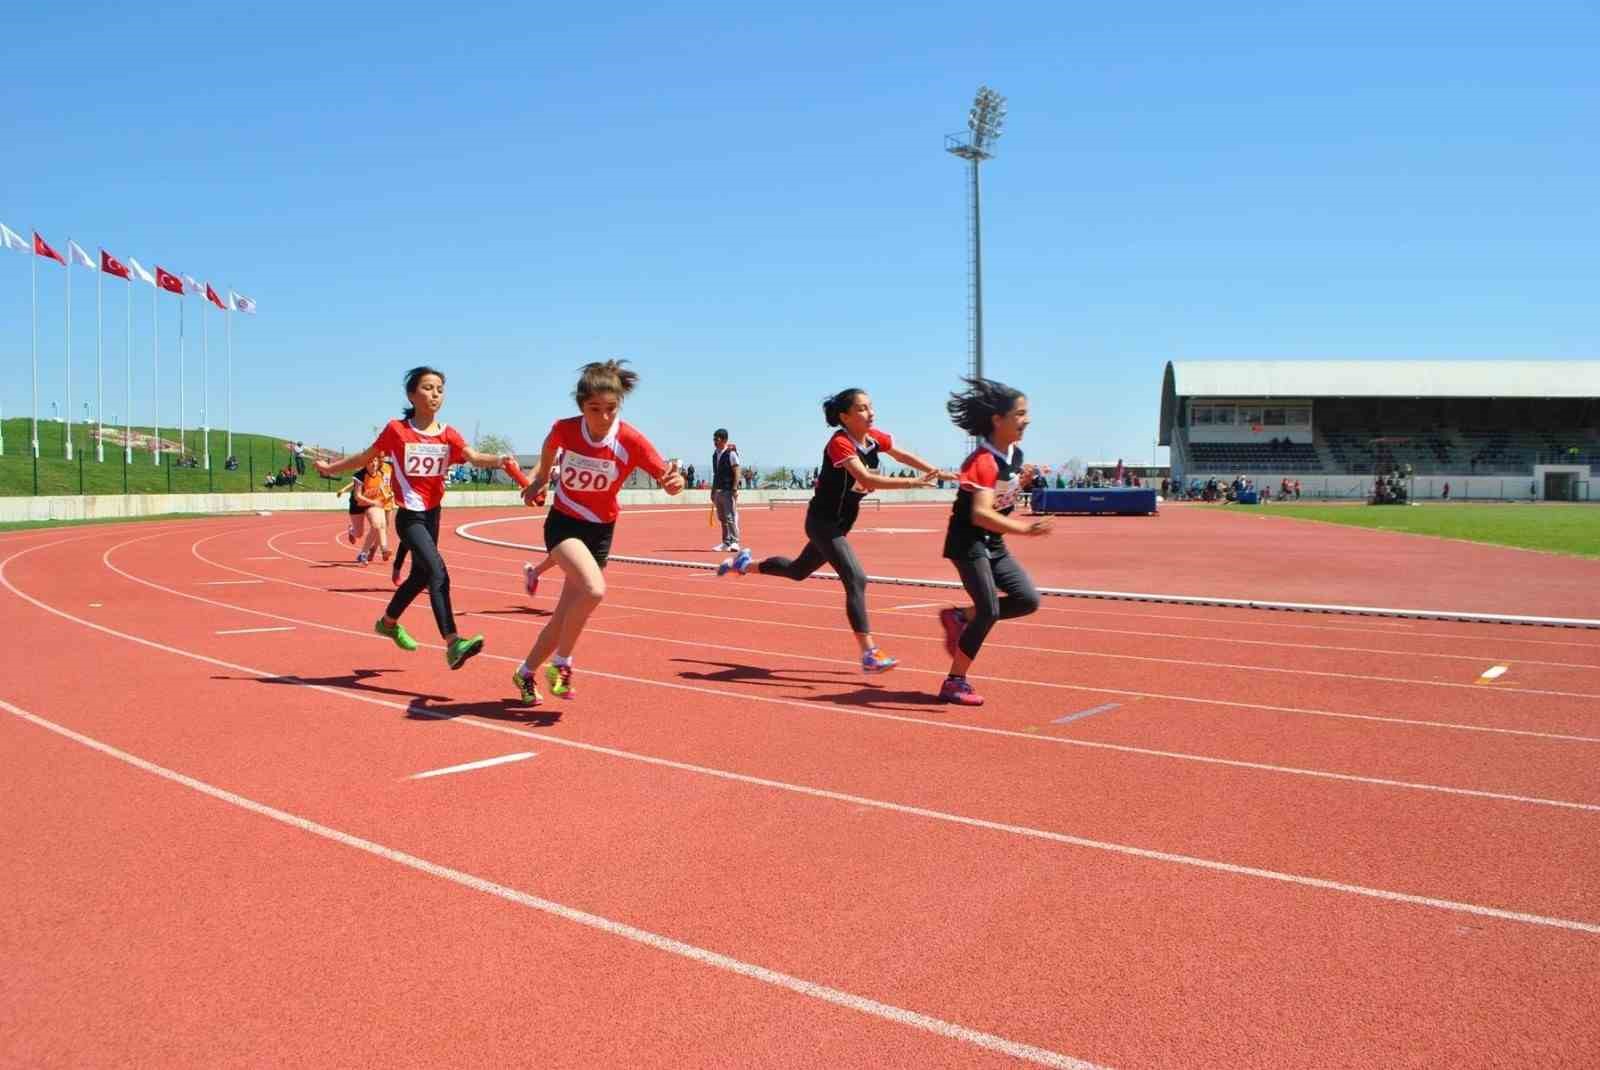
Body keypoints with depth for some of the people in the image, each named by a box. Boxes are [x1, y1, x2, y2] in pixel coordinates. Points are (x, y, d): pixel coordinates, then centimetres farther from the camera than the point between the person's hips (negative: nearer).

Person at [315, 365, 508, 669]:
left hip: (433, 515, 6)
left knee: (421, 576, 22)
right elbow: (365, 458, 8)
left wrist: (497, 459, -37)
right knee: (438, 574, -22)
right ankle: (453, 643, -29)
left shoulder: (448, 434, 1)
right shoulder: (397, 430, -7)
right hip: (410, 517, -6)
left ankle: (388, 622, 48)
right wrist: (330, 467, 15)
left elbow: (473, 457, -17)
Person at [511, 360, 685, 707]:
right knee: (594, 590, -28)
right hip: (563, 522, -2)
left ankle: (526, 673, 29)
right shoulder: (564, 429, -16)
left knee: (566, 612, 5)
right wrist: (540, 480, 15)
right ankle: (561, 663, -8)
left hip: (601, 531, 2)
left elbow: (669, 482, -23)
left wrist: (674, 480, -44)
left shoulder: (631, 441, -19)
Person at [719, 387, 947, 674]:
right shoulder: (840, 443, -25)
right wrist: (913, 482, -41)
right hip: (823, 521, -9)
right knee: (856, 580, -18)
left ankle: (744, 565, 47)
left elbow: (903, 455, 11)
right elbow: (867, 479, -38)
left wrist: (939, 473, 2)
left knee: (799, 570, 25)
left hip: (840, 524, 9)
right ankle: (869, 654, -16)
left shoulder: (875, 437, -2)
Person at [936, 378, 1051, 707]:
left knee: (1028, 599, 0)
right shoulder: (984, 460, -23)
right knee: (989, 610, -12)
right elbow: (980, 514, -34)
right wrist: (1024, 528, -43)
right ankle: (954, 682, 0)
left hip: (993, 544, 9)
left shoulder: (1015, 455, 4)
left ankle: (959, 618, 14)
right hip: (967, 541, -8)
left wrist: (1023, 481, 1)